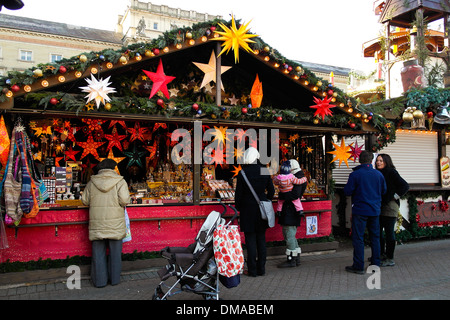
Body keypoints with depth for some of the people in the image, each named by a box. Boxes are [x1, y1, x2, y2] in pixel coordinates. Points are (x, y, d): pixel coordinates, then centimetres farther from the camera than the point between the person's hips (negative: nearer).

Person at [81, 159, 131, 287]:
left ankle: (100, 280, 18)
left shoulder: (92, 183, 4)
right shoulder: (120, 182, -5)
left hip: (97, 223, 2)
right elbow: (124, 200, -14)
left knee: (98, 252, 11)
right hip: (115, 223, -2)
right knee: (115, 251, 11)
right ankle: (115, 278, 21)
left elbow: (85, 200, 8)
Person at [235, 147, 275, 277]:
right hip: (261, 210, 4)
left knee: (250, 240, 4)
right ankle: (261, 269, 19)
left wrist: (238, 208, 6)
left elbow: (238, 193, -7)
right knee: (261, 239, 13)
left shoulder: (243, 173, -11)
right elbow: (271, 191, 4)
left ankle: (252, 270, 9)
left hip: (248, 209, -3)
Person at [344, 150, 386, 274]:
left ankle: (358, 266, 3)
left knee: (358, 238, 1)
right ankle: (375, 264, 21)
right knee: (375, 237, 14)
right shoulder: (379, 174, 2)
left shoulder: (355, 174, -12)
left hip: (360, 211, -4)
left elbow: (347, 191, -10)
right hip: (375, 211, 5)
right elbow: (384, 191, 11)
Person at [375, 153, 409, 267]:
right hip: (379, 207, 8)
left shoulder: (391, 172, -9)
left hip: (390, 206, -8)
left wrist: (395, 197, -11)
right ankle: (381, 255, 27)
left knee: (389, 232, -2)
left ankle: (390, 259, 6)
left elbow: (405, 186, -14)